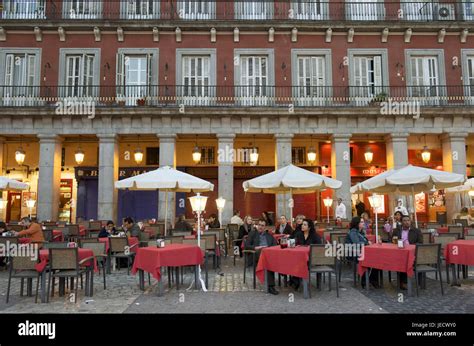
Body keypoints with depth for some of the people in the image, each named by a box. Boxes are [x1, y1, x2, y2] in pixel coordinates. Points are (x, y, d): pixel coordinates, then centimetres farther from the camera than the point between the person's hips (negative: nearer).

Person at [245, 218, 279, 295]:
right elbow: (246, 246, 8)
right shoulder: (252, 234, 19)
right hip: (257, 253, -3)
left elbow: (275, 245, 16)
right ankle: (270, 286, -40)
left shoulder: (269, 235, 28)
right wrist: (256, 247, -9)